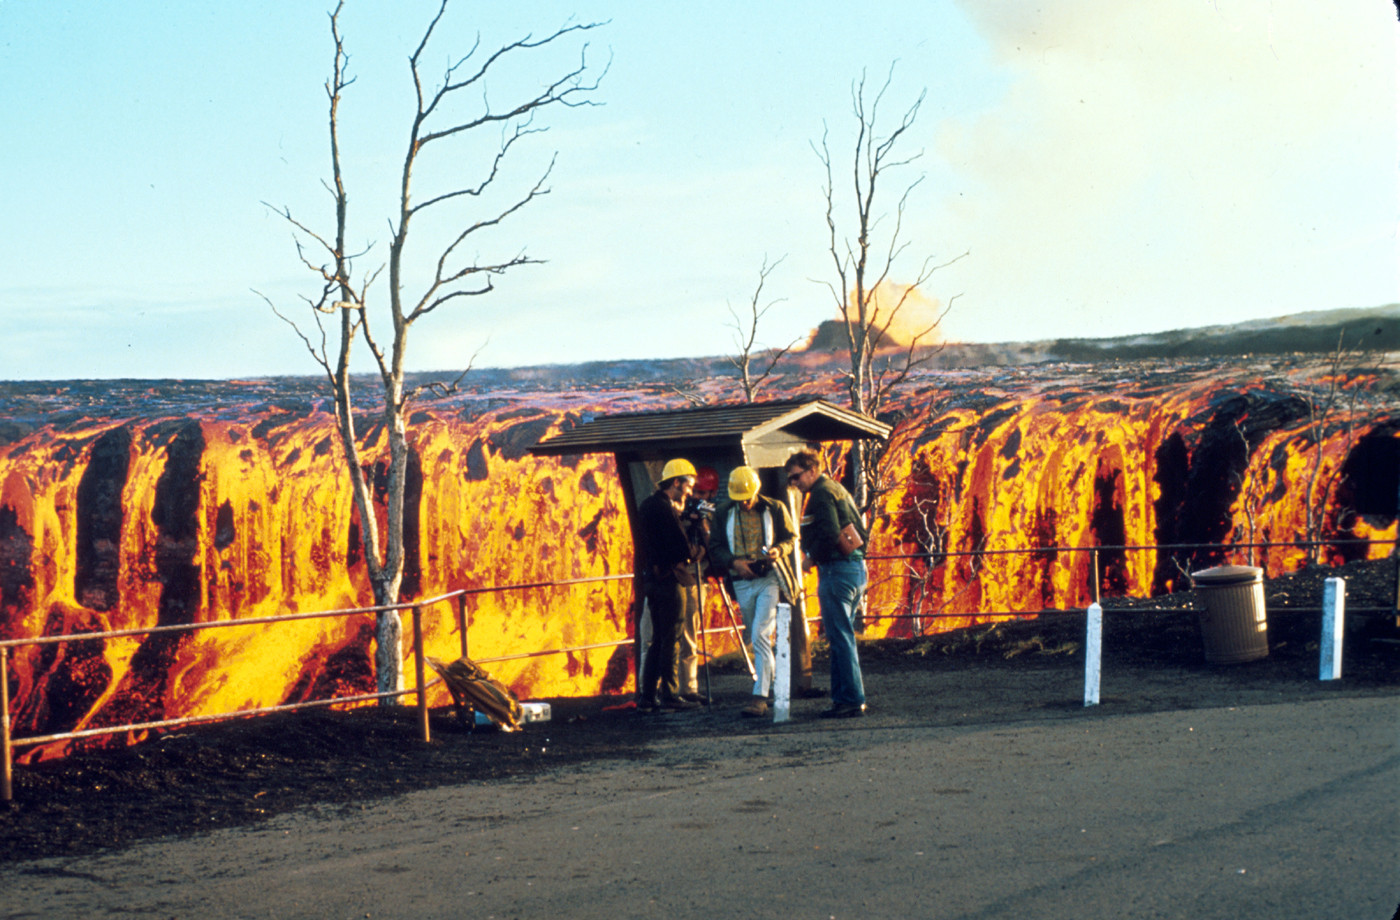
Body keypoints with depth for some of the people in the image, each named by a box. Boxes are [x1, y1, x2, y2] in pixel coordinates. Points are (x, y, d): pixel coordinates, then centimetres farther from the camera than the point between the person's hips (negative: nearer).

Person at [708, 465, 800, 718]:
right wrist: (734, 562, -11)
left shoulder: (774, 509, -1)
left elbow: (791, 537, 8)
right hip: (742, 583, 4)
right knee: (757, 640, 13)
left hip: (770, 579, -4)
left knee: (760, 637, -15)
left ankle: (759, 697, -17)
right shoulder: (724, 514, 5)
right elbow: (715, 548, 8)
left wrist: (779, 550, -14)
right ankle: (771, 686, 28)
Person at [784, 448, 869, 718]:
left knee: (840, 638, -7)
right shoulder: (837, 489, 19)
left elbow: (829, 533, -22)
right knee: (842, 637, 14)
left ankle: (850, 700, -7)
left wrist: (812, 556, -7)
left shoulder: (821, 494, -10)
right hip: (857, 568, 10)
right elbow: (861, 531, 22)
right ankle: (852, 698, 16)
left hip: (837, 570, -10)